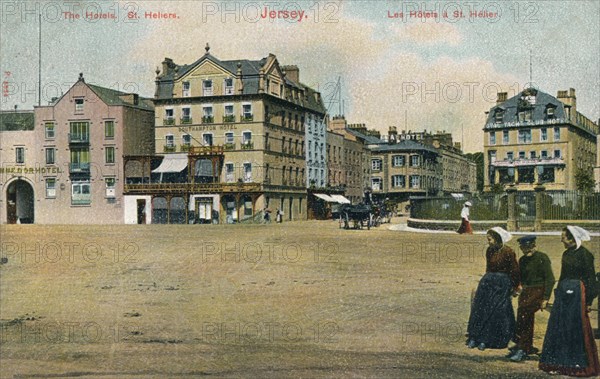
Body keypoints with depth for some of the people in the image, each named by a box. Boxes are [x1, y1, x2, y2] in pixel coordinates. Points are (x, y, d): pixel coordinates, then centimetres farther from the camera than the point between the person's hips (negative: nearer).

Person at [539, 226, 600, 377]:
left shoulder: (584, 254, -10)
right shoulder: (566, 254, 12)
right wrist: (558, 293, 18)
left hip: (577, 292, -8)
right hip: (563, 292, 8)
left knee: (577, 328, -2)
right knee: (559, 327, 8)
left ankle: (580, 364, 9)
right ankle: (560, 363, 16)